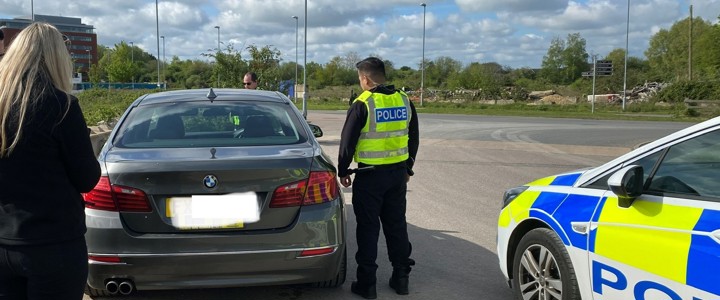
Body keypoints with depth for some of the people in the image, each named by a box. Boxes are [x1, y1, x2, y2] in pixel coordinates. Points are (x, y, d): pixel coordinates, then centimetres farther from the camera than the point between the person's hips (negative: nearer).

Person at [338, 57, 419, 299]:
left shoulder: (362, 104, -12)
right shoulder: (404, 101, 4)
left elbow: (348, 142, -9)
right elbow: (414, 139, 12)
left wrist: (343, 171, 4)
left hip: (370, 175, -5)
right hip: (398, 173, 5)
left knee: (368, 228, 3)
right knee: (396, 225, 14)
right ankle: (401, 278, 22)